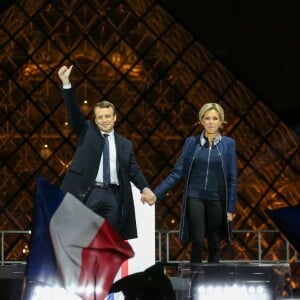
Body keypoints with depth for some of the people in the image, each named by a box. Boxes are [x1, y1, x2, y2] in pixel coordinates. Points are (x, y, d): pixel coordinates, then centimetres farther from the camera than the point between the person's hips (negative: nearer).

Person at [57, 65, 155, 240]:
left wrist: (145, 188, -11)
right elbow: (74, 112, 1)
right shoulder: (87, 131, 12)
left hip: (113, 196, 2)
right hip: (89, 193, -2)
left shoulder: (125, 144, 15)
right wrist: (66, 83, -11)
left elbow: (134, 171, 9)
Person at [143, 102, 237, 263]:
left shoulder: (228, 143, 1)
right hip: (195, 198, 0)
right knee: (197, 242, -7)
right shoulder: (191, 142, 3)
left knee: (215, 244, 6)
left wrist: (231, 208, -2)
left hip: (217, 200, 0)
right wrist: (156, 194, -9)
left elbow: (232, 178, 2)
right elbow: (177, 172, 1)